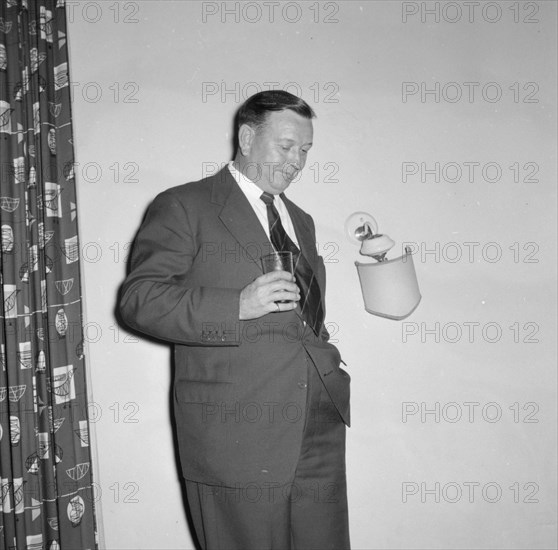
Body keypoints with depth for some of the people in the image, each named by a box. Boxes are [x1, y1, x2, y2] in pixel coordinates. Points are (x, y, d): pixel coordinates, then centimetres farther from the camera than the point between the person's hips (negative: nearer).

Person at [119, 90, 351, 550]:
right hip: (236, 439, -6)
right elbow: (139, 300, -12)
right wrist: (237, 306, -22)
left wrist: (329, 364, 12)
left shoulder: (301, 221, 22)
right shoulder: (184, 206, -2)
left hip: (320, 431, 7)